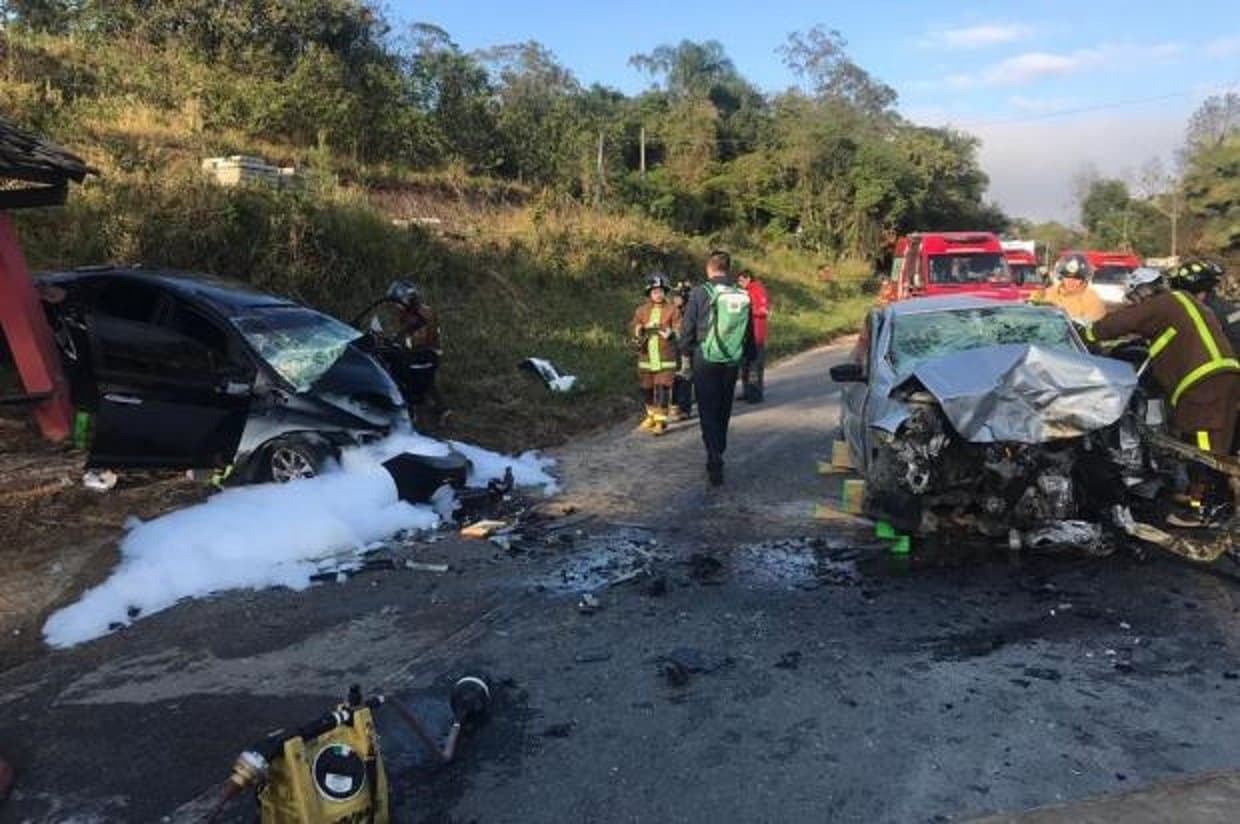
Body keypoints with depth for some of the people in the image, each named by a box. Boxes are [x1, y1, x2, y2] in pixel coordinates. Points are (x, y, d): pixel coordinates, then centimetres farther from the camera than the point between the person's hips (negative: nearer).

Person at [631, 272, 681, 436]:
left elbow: (679, 329, -5)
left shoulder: (672, 309, -2)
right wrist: (638, 334, -13)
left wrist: (671, 334, -25)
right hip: (646, 355, 4)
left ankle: (661, 420, -1)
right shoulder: (641, 310, 7)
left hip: (665, 356, -4)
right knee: (647, 388, 12)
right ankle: (651, 415, 32)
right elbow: (635, 329, 9)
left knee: (662, 388, -7)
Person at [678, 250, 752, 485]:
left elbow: (687, 329, -8)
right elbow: (749, 333, 7)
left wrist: (687, 351, 7)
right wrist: (744, 355, 18)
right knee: (723, 412, 17)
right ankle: (718, 455, 30)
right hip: (732, 362, 4)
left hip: (706, 361, -4)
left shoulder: (700, 293, -11)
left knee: (708, 413, 1)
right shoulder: (743, 296, 0)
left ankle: (715, 461, -10)